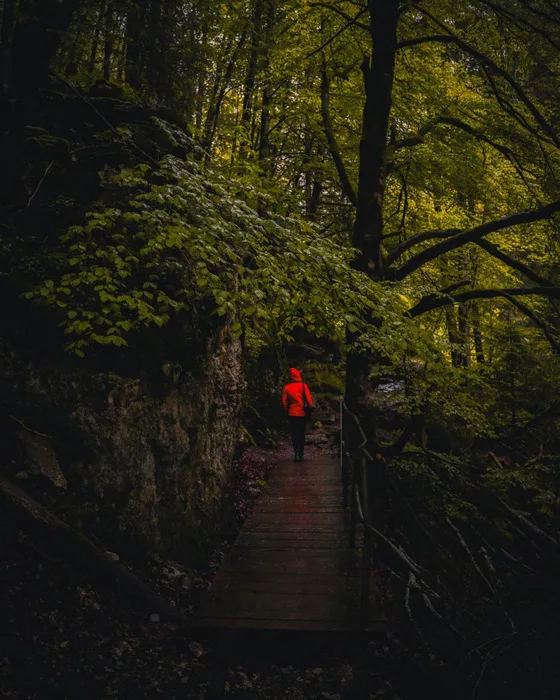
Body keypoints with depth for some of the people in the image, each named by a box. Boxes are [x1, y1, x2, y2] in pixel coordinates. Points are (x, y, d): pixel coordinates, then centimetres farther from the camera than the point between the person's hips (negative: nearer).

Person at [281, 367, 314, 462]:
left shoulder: (286, 387, -4)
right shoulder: (303, 386, -7)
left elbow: (284, 401, -1)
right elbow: (309, 398, -8)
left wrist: (287, 411, 11)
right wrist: (310, 409, 3)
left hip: (292, 414, 0)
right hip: (302, 414, 0)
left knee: (295, 433, 3)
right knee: (302, 433, 13)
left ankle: (297, 453, -10)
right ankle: (301, 453, 18)